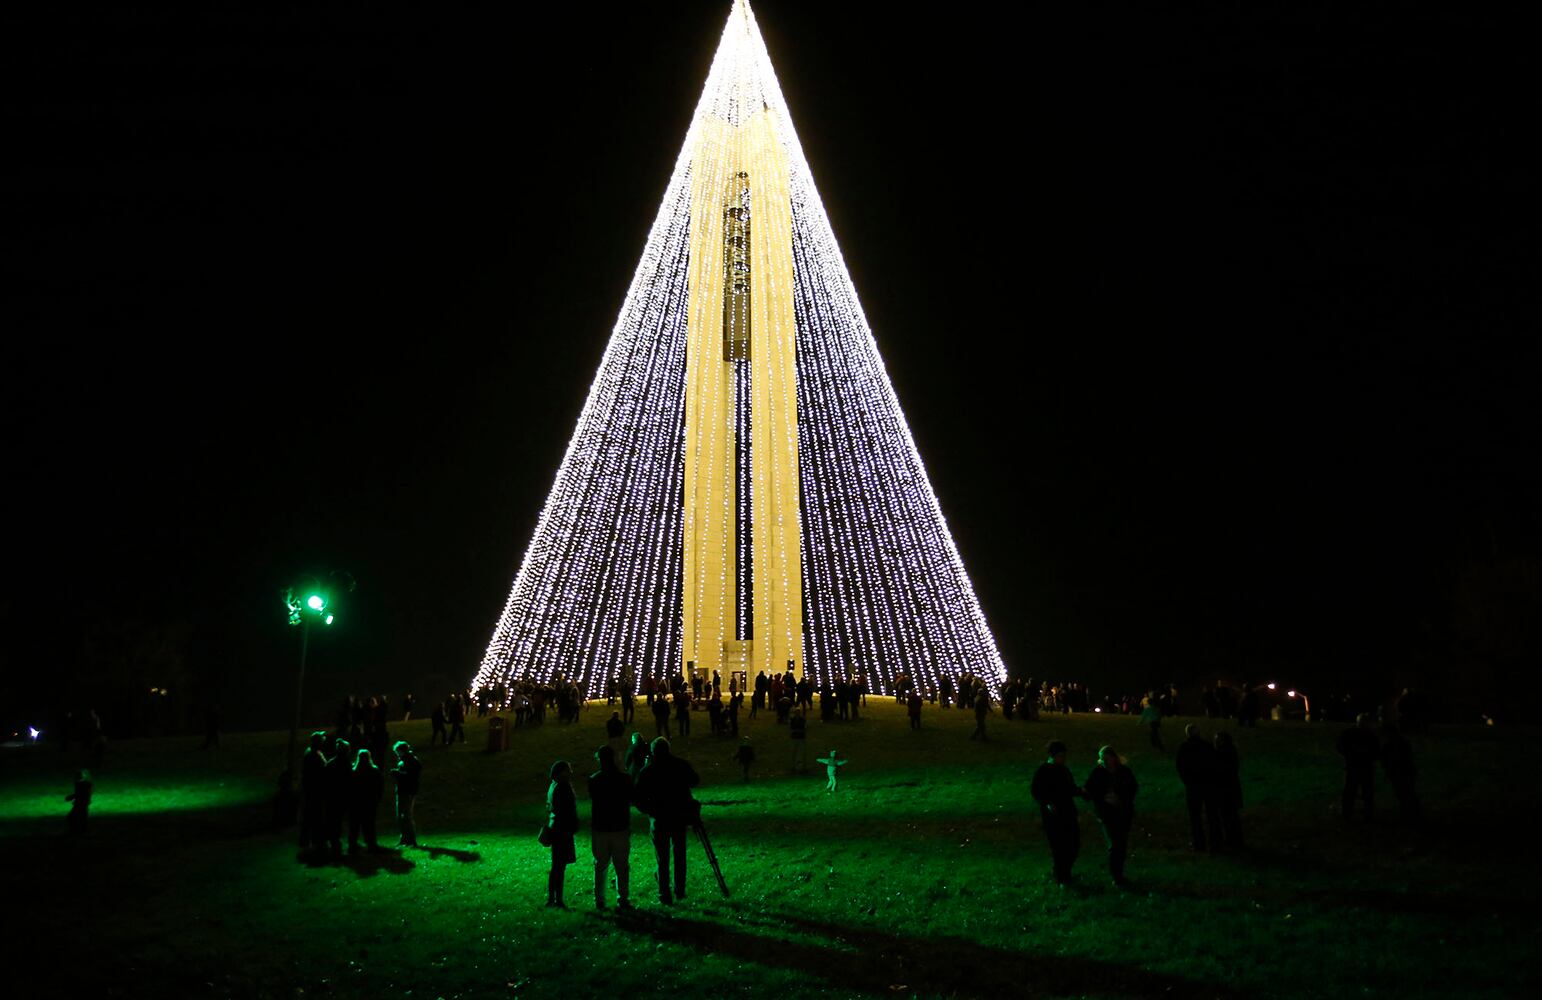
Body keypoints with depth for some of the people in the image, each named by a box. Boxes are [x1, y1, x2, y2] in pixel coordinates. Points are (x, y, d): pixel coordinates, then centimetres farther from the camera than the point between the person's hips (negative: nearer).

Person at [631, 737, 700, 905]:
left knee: (662, 859, 6)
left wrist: (649, 810, 5)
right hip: (680, 818, 2)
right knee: (679, 855, 17)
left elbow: (637, 798, -11)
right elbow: (695, 781, 13)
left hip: (660, 820, -2)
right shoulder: (681, 766, -4)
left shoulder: (647, 771, -10)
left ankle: (665, 895, 7)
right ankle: (680, 891, 22)